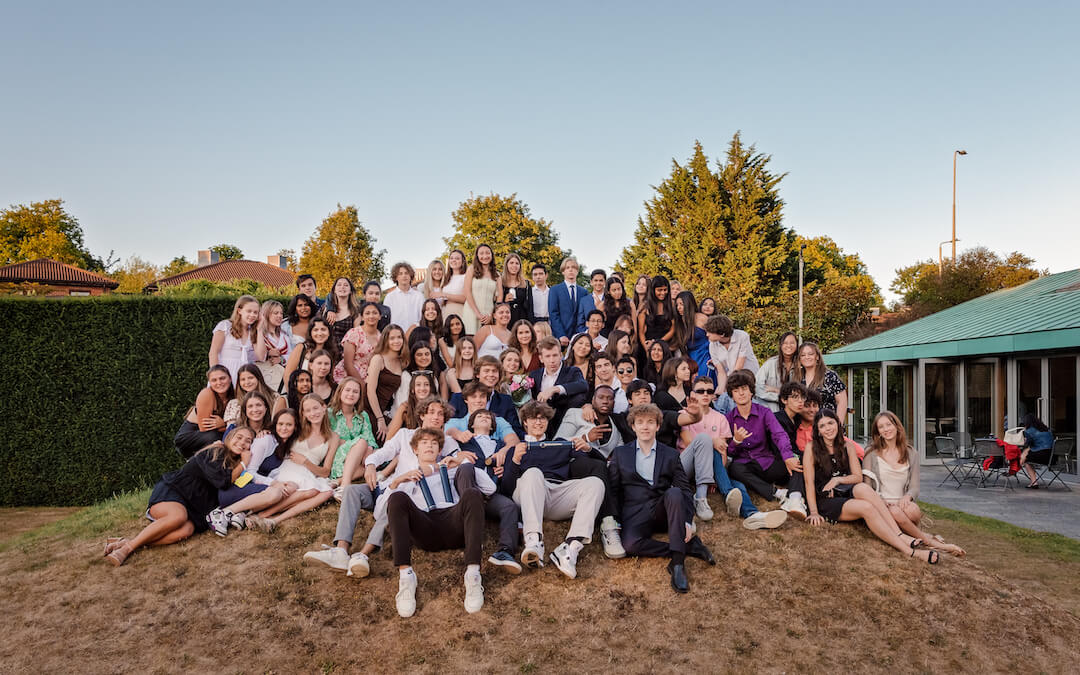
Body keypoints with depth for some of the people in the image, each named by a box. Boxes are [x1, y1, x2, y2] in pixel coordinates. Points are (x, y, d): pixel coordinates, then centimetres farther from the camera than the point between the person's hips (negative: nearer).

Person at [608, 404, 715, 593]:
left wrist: (687, 522, -9)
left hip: (662, 510, 1)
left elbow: (684, 490, 7)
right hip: (635, 512, -1)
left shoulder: (671, 455, 13)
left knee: (674, 493, -34)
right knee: (630, 544, -34)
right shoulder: (620, 454, 14)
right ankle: (689, 546, -21)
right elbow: (612, 490, 11)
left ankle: (678, 562, -33)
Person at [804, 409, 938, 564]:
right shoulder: (812, 449, -2)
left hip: (847, 493, 4)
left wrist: (838, 479, -11)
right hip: (826, 501, -4)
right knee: (866, 507, -31)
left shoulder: (847, 447, 11)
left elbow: (858, 477, 8)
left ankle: (900, 535, -37)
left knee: (863, 488, -32)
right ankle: (908, 551, -37)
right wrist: (814, 512, -15)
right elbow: (809, 483, -7)